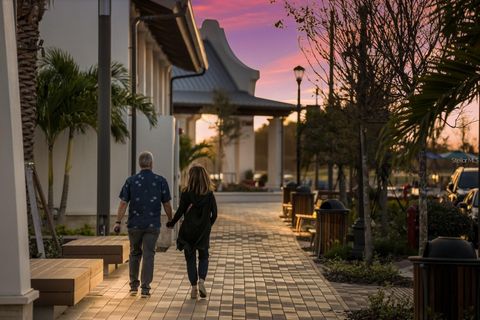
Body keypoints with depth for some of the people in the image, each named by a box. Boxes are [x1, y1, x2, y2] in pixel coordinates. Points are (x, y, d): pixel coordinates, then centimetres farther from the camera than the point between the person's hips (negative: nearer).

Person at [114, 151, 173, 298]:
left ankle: (133, 286, 21)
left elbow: (123, 203, -4)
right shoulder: (160, 181, -3)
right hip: (152, 225, -1)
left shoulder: (131, 181, -1)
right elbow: (167, 204, 1)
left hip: (134, 225, 1)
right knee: (148, 255, 1)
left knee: (135, 254, 16)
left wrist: (118, 222, -1)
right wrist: (170, 220, 15)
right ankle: (145, 289, -1)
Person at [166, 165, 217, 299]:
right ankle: (201, 280, -4)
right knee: (203, 257, 18)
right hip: (203, 232, 1)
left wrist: (172, 223, 8)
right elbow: (214, 215, -3)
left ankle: (194, 288, 8)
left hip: (188, 231, -1)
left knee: (190, 259, 10)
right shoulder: (209, 195, -5)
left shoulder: (186, 194, -10)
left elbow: (180, 212, -9)